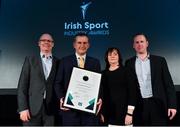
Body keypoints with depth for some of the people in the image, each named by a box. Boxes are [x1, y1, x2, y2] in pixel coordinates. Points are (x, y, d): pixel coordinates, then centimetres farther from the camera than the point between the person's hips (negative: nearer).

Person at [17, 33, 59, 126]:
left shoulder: (58, 62, 8)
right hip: (32, 107, -1)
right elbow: (22, 85, 0)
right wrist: (23, 108, -7)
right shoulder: (30, 60, 5)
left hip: (50, 109, 1)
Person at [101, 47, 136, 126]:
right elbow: (102, 93, 10)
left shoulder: (126, 71, -2)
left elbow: (132, 92, -7)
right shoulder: (104, 73, 8)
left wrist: (129, 113, -12)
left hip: (123, 112, -3)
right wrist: (102, 113, 8)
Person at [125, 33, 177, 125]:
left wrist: (172, 105, -6)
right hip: (139, 106, 1)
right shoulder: (129, 63, 6)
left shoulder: (159, 60, 4)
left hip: (157, 104, 0)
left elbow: (168, 84, 1)